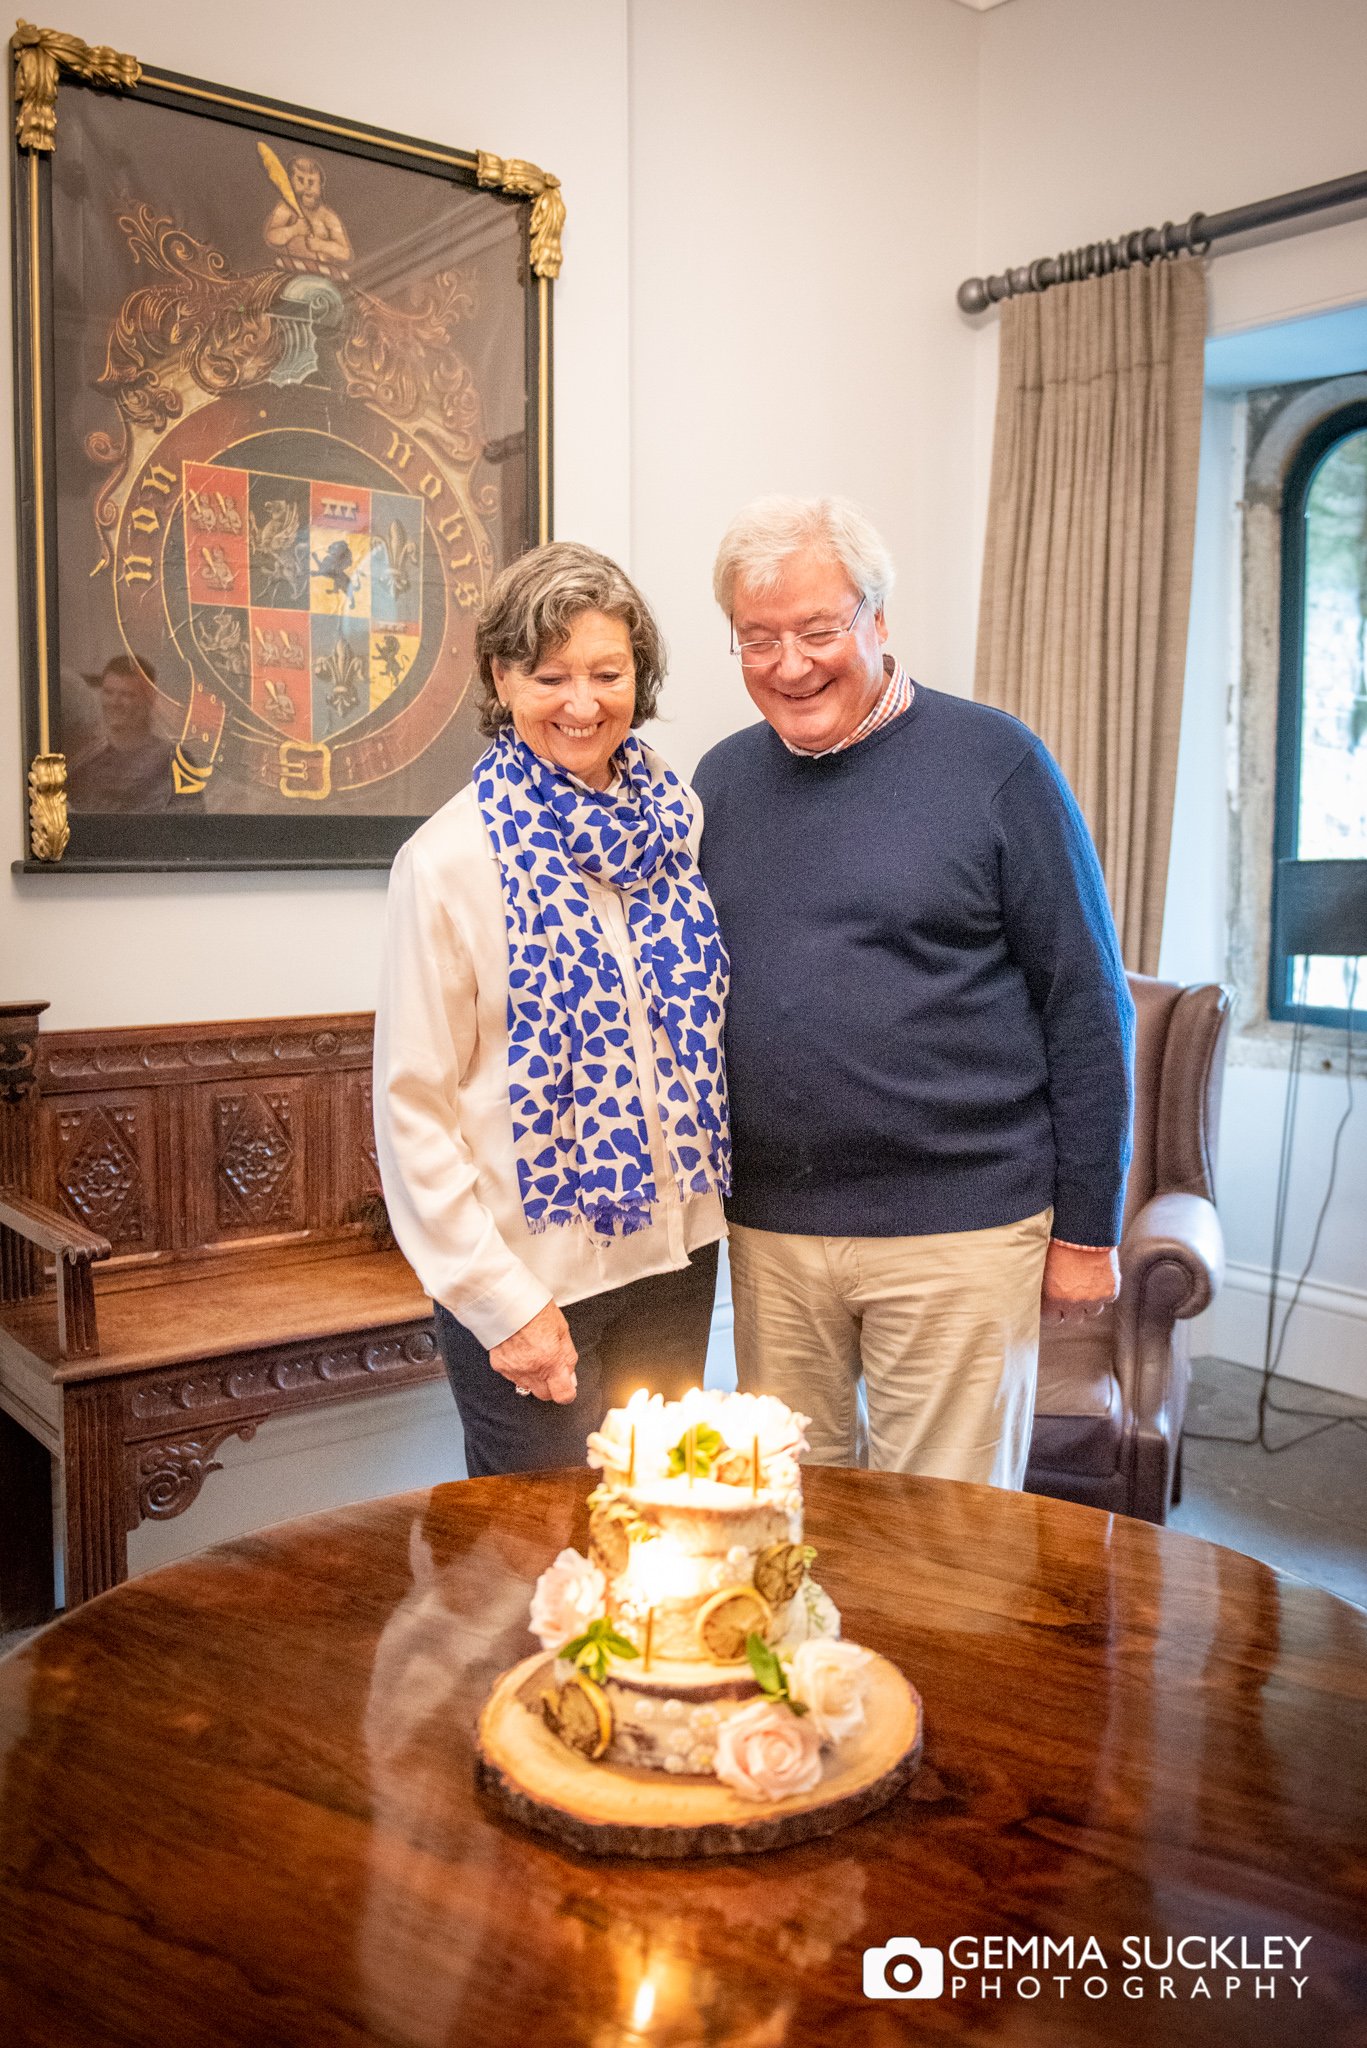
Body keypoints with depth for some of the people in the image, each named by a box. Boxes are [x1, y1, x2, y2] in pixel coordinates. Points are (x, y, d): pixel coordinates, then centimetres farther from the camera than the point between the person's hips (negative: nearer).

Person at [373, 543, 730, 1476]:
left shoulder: (679, 819, 3)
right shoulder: (450, 858, -13)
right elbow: (412, 1105, -12)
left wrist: (704, 1204, 6)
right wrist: (502, 1304, -12)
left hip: (675, 1254, 5)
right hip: (531, 1275, -5)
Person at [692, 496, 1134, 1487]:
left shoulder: (994, 763, -6)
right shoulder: (723, 780, 7)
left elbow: (1089, 1008, -5)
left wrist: (1088, 1228, -5)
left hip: (961, 1228, -4)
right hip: (770, 1231, 4)